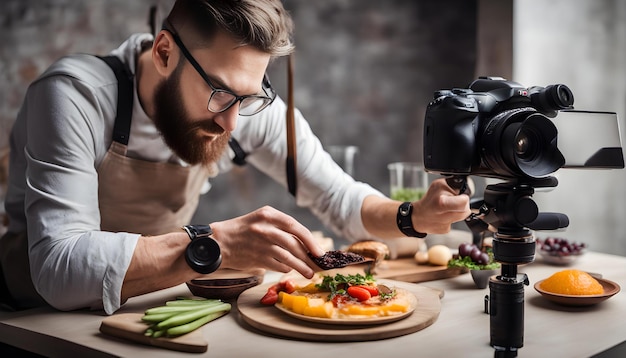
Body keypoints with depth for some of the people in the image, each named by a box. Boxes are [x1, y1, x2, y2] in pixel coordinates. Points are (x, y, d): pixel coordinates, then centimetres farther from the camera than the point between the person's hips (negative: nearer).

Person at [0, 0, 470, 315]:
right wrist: (213, 245, -42)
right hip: (43, 322, -2)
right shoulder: (76, 95, -24)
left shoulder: (250, 104, -11)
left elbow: (339, 198, -1)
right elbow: (59, 268, -34)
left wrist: (413, 217, -20)